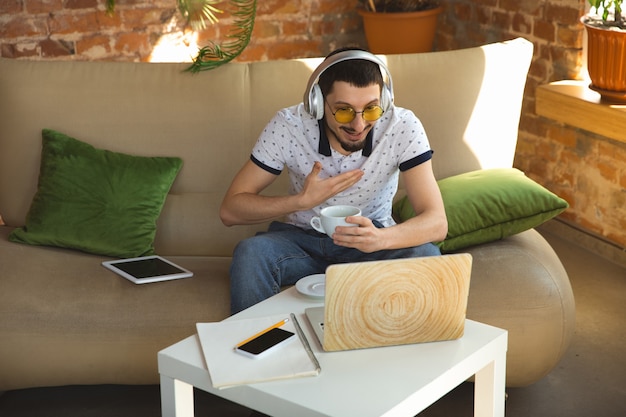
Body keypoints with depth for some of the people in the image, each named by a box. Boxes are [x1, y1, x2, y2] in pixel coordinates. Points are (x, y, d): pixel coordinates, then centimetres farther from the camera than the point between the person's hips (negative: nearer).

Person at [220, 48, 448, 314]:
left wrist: (380, 239, -46)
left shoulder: (403, 127, -21)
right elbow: (230, 209, -16)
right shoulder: (288, 126, -20)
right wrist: (302, 201, -30)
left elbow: (437, 222, -26)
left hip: (373, 239, 0)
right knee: (250, 254, -31)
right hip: (301, 239, 0)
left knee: (425, 256, -30)